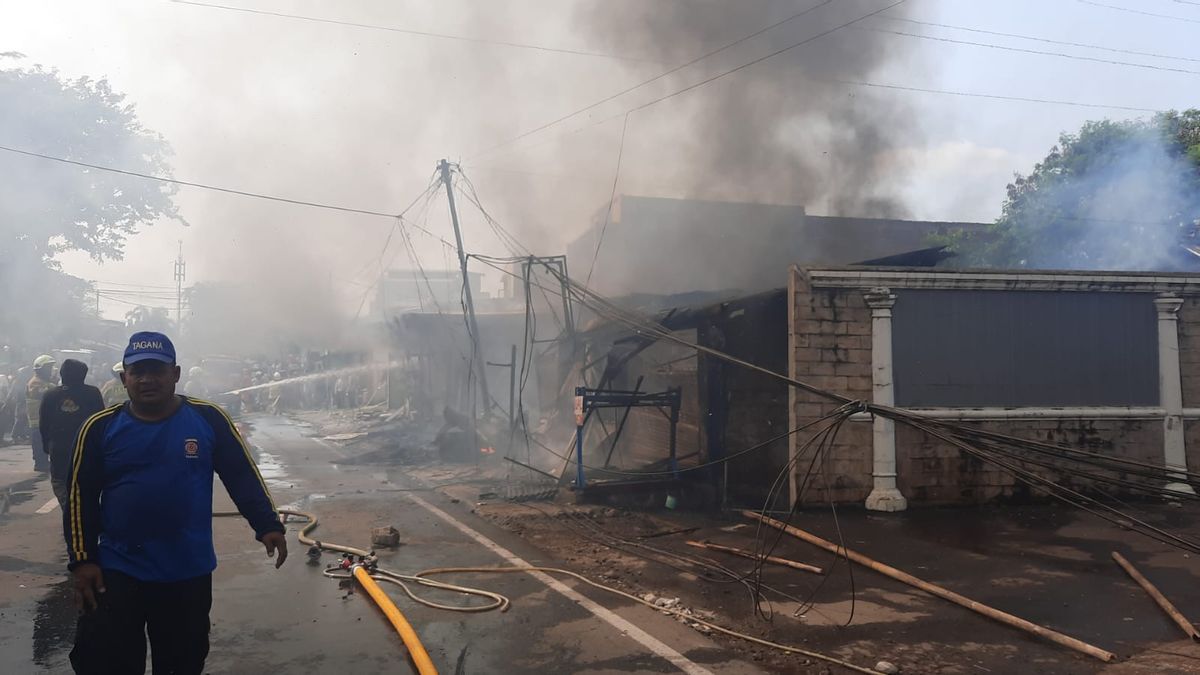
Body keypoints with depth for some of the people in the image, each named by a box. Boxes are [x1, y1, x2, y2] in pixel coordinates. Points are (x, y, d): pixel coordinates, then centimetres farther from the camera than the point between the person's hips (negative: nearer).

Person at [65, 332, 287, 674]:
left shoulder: (207, 418, -6)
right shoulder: (101, 427, -3)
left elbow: (243, 476, -2)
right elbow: (81, 497, 2)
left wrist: (268, 526, -11)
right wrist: (82, 560, -2)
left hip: (189, 573, 0)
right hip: (117, 572, 0)